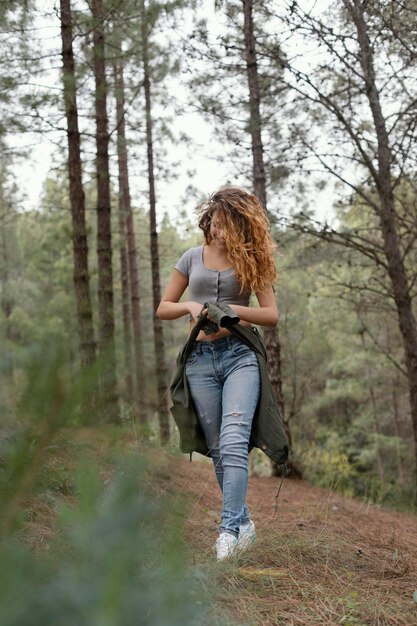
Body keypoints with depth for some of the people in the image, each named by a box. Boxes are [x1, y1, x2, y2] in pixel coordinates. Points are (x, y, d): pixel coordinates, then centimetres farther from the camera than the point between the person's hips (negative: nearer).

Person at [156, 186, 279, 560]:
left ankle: (229, 530, -20)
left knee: (233, 442, -19)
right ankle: (244, 523, 19)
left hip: (240, 355, -3)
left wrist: (231, 310, -13)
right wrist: (190, 306, -6)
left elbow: (272, 315, 3)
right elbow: (163, 308, 15)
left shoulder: (251, 260, 7)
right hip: (201, 360, 3)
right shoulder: (193, 258, 12)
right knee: (218, 450, 5)